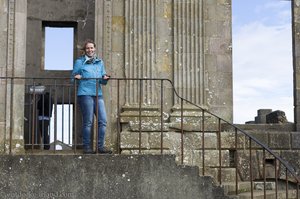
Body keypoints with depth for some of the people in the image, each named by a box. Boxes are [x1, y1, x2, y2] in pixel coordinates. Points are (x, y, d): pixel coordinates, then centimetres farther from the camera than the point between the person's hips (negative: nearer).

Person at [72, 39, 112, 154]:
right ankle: (87, 147, 4)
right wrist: (77, 77, -11)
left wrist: (105, 79, -3)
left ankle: (101, 146, 5)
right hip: (85, 94, -4)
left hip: (98, 94, 4)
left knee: (103, 121, -2)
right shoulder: (79, 62, 7)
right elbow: (73, 77, 10)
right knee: (88, 122, -5)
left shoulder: (100, 62, 19)